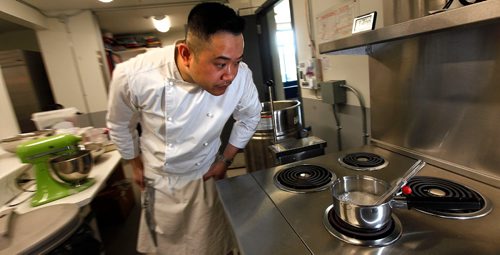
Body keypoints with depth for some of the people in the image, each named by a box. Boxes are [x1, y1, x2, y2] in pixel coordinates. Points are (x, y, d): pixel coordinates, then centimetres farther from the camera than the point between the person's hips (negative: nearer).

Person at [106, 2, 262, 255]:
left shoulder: (240, 76, -25)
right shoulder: (132, 76, -28)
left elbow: (249, 117, -4)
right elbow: (119, 126, -6)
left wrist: (225, 160, -2)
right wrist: (137, 165, 6)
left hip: (206, 177, 1)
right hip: (158, 181, 0)